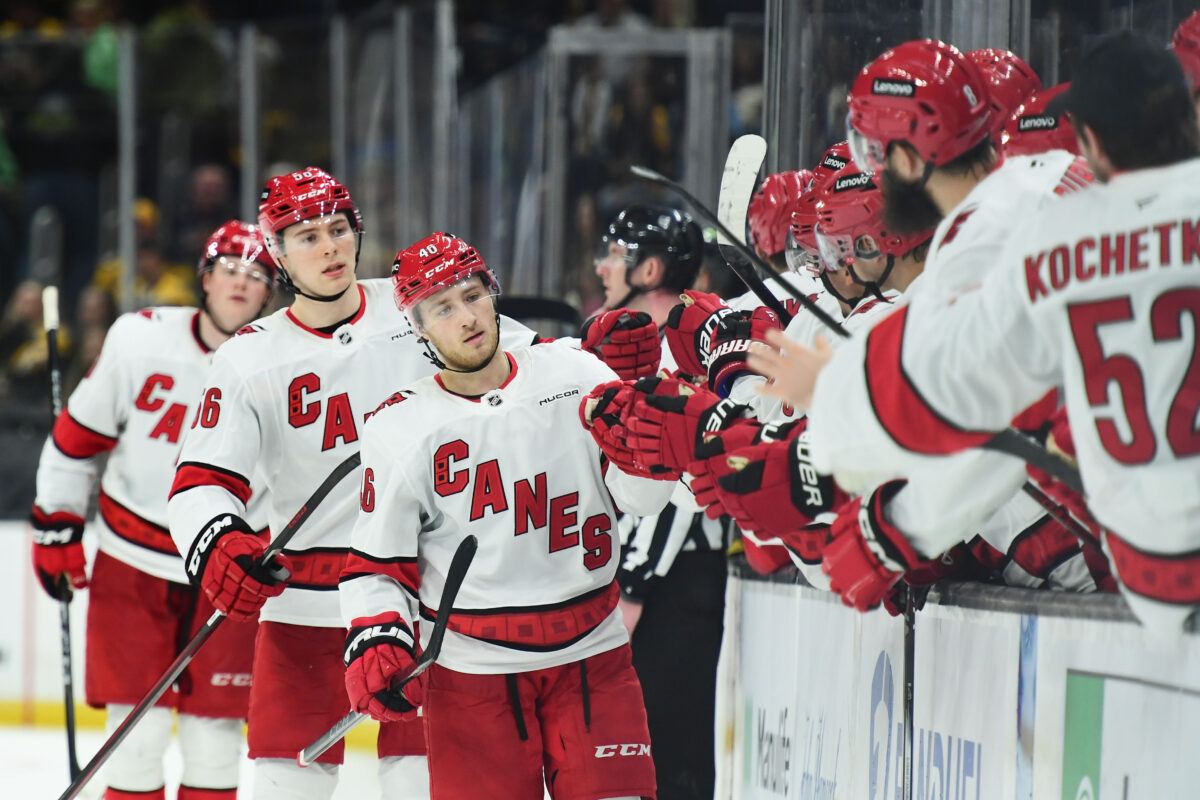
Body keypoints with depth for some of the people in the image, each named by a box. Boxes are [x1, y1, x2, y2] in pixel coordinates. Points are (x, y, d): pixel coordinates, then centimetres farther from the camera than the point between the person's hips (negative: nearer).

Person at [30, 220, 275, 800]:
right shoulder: (140, 340, -8)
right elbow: (78, 434, 3)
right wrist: (55, 526, 4)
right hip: (132, 562, 0)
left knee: (215, 737, 2)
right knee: (139, 732, -4)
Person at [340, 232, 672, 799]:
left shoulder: (575, 375, 3)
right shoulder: (401, 427, -1)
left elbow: (642, 494, -1)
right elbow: (377, 562, 4)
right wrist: (376, 642, -13)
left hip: (590, 654, 1)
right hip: (471, 673, -1)